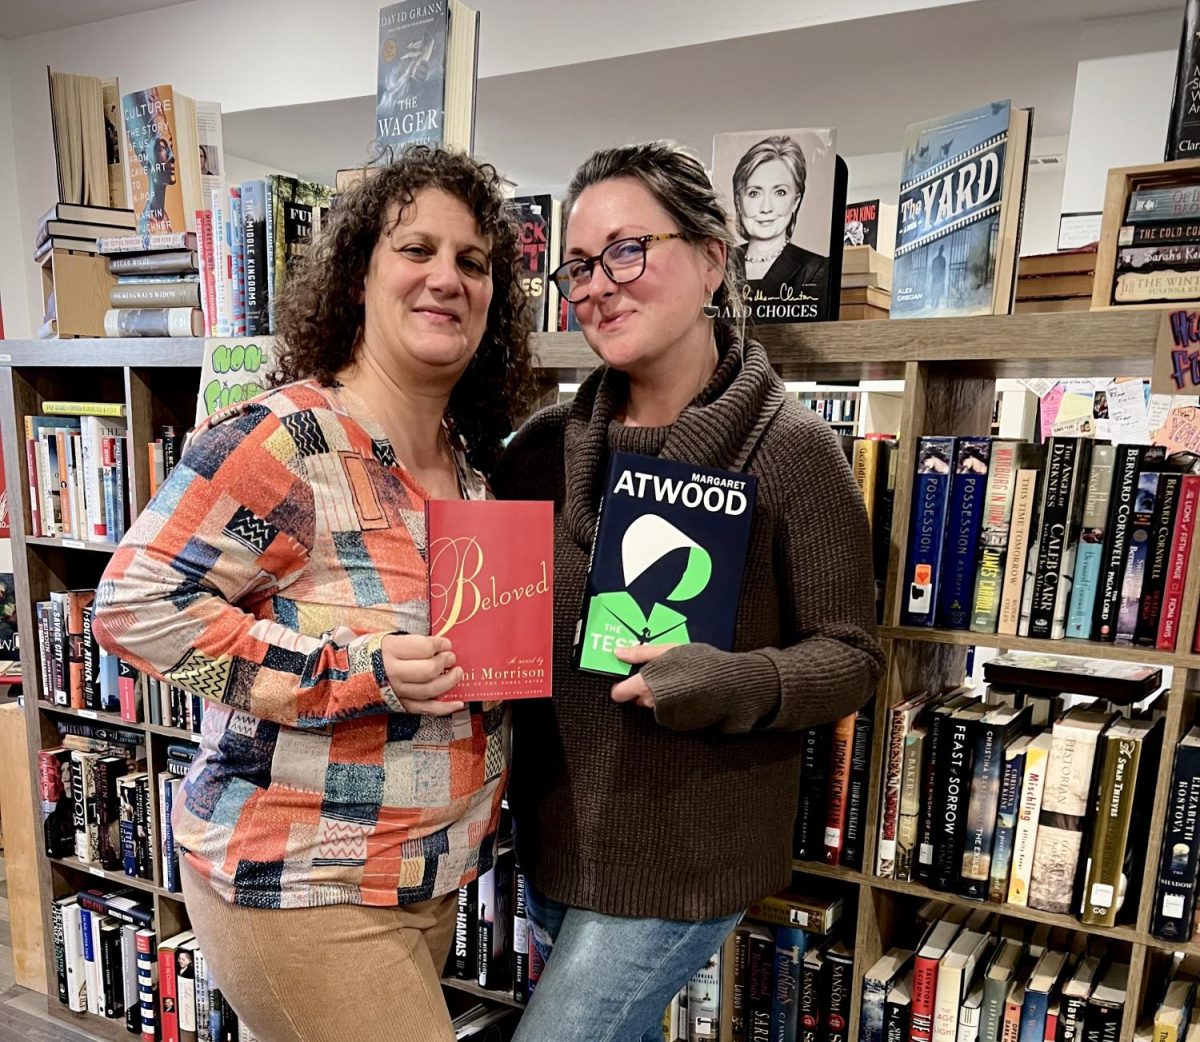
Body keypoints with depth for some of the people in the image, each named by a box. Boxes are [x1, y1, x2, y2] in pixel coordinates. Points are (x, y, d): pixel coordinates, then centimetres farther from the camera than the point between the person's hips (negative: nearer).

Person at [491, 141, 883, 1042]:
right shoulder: (547, 443, -1)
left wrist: (734, 684, -28)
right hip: (551, 837, 5)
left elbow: (851, 655, -10)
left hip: (686, 860, -5)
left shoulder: (792, 447, -14)